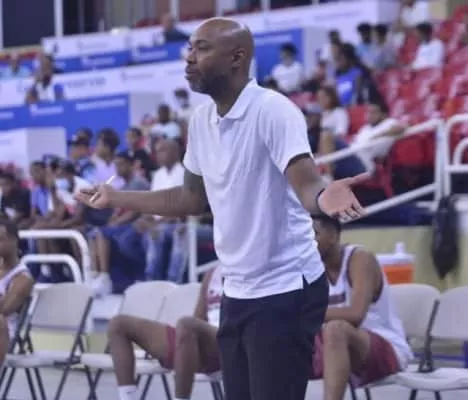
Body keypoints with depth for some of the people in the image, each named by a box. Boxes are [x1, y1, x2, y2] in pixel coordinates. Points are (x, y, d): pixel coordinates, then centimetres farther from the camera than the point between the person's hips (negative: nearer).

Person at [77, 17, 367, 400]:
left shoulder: (273, 111, -16)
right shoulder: (202, 119, 7)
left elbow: (307, 185, -27)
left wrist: (324, 198, -51)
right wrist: (116, 198, 24)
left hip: (285, 290, -8)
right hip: (238, 291, 8)